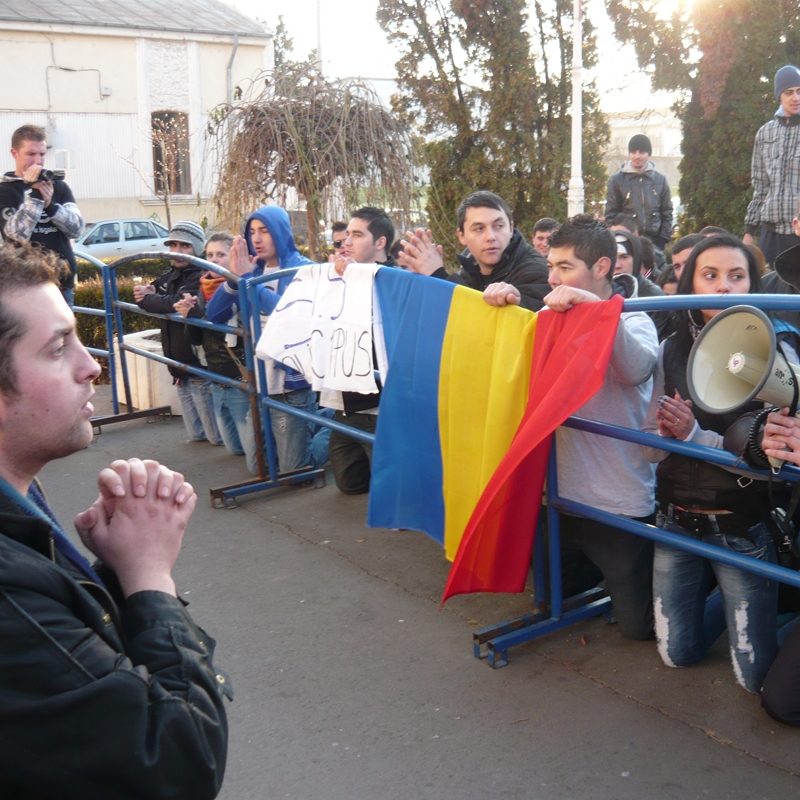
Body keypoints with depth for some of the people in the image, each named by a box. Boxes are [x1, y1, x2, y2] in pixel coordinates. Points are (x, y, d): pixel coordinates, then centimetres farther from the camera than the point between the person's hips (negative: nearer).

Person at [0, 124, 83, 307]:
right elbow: (18, 234, -15)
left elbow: (77, 228, -1)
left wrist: (50, 205, -16)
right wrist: (33, 193, -18)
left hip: (63, 283, 4)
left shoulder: (59, 186, 10)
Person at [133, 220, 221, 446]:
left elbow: (177, 303, -31)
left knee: (219, 437, 0)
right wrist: (148, 293, -10)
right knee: (196, 435, 18)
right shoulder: (170, 275, 11)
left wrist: (146, 299, -14)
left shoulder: (202, 277, -18)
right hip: (180, 368, 9)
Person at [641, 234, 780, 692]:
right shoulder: (672, 351, 0)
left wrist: (695, 434, -25)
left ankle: (773, 598, 30)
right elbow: (650, 447, 0)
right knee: (678, 655, 12)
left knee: (757, 677, 3)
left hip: (741, 527, -3)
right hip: (678, 520, 3)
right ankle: (721, 590, 38)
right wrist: (666, 434, -22)